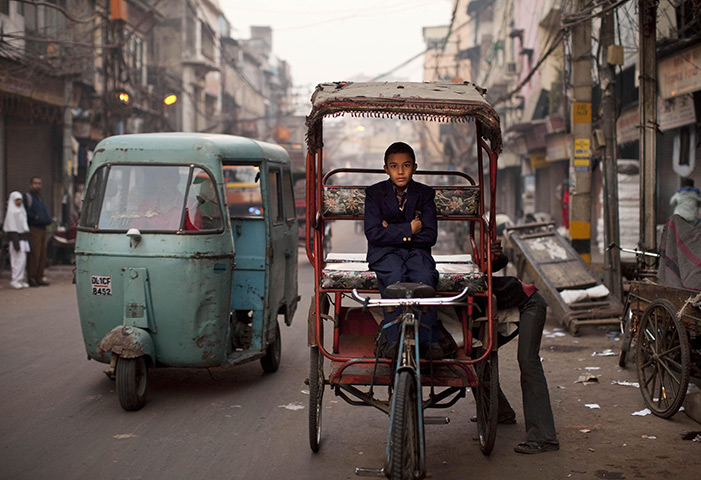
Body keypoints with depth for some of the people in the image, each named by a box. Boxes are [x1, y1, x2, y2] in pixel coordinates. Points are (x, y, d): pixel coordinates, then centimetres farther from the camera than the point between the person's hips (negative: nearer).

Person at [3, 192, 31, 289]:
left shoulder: (21, 210, 17)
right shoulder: (11, 212, -9)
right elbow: (11, 228, -15)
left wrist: (27, 238, 19)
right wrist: (15, 242, -21)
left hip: (23, 238, 8)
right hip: (16, 238, -8)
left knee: (22, 260, 7)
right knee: (19, 260, -12)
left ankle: (20, 280, 11)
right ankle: (14, 280, -9)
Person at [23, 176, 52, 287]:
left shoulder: (40, 198, 23)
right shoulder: (27, 197, -3)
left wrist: (47, 219, 10)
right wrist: (35, 217, -18)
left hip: (42, 229, 8)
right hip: (33, 229, -8)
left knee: (42, 256, 8)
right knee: (33, 256, -10)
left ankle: (39, 278, 13)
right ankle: (31, 279, -8)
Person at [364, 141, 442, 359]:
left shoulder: (425, 194, 7)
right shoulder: (374, 193, 4)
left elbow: (430, 236, -3)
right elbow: (373, 234, -8)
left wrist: (392, 231, -7)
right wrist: (408, 230, -11)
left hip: (416, 251, 1)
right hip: (384, 252, -1)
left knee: (425, 278, -32)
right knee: (395, 278, -35)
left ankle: (428, 341, -31)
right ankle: (392, 340, -36)